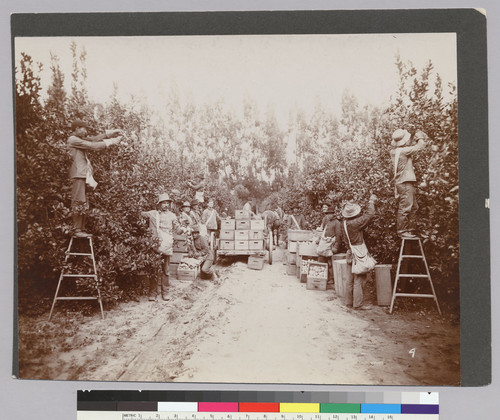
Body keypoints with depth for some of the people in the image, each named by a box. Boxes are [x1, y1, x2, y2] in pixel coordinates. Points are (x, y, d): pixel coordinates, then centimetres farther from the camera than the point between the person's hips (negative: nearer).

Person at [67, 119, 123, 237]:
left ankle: (82, 229, 10)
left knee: (84, 205, 8)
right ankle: (77, 230, -11)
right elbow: (93, 146, -12)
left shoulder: (80, 139, 22)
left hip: (84, 175, 10)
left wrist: (112, 132, 12)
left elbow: (94, 139, 20)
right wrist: (112, 142, -9)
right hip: (78, 175, -10)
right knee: (79, 203, -12)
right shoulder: (73, 140, -7)